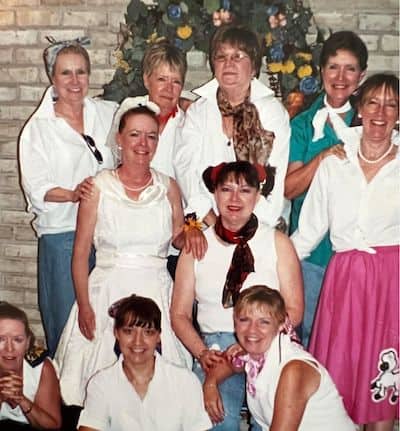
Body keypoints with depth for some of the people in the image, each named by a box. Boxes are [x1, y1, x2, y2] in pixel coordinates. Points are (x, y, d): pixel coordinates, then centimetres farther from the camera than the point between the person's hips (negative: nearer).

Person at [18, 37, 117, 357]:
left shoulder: (109, 113, 9)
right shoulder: (38, 127, 2)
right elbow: (36, 188, -4)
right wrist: (72, 194, -23)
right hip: (62, 236, -2)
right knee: (67, 322, 3)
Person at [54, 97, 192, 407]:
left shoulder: (168, 187, 6)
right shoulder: (98, 187, -1)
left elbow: (179, 239, 16)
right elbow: (81, 252, 0)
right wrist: (83, 305, -7)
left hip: (157, 291, 2)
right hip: (108, 291, -2)